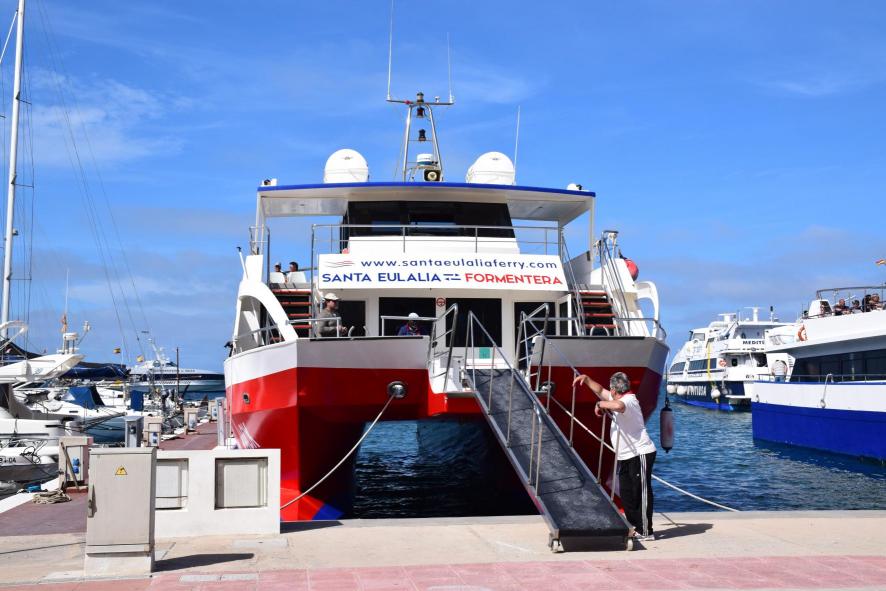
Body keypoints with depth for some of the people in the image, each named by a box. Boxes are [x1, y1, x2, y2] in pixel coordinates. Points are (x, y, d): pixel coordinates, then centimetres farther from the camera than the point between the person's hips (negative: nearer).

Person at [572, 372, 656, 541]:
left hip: (640, 454, -10)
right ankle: (634, 527, 20)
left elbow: (617, 405, -42)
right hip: (626, 457, 10)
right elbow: (601, 391, 25)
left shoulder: (628, 400, -18)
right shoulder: (621, 399, 13)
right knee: (626, 494, 12)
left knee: (641, 493, -6)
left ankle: (646, 532, -2)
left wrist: (600, 404, -26)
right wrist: (587, 379, 14)